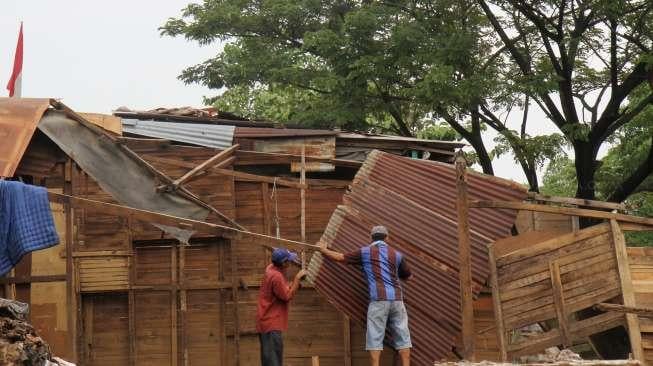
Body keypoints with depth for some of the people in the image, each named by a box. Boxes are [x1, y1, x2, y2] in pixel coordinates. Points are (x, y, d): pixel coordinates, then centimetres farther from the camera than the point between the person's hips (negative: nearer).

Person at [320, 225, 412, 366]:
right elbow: (408, 277, 26)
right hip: (397, 299, 3)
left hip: (379, 299, -3)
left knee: (375, 337, -1)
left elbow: (340, 257, 13)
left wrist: (324, 250, 29)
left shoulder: (365, 251, 7)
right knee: (402, 336, 6)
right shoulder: (397, 254, 15)